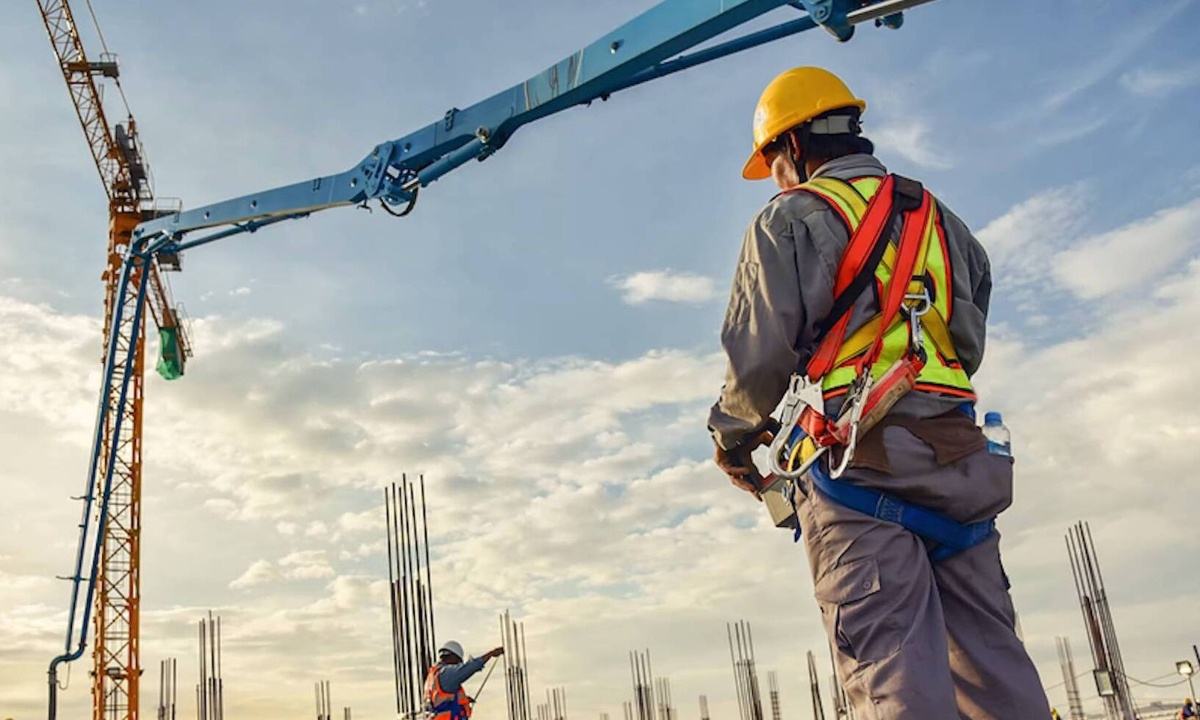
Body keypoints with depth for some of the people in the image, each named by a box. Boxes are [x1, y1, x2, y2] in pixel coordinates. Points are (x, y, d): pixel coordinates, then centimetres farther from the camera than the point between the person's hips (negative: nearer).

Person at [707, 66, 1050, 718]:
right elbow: (968, 345, 23)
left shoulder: (791, 219, 2)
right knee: (992, 660, 7)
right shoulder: (939, 218, 24)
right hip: (959, 456, 6)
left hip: (859, 462, -6)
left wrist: (733, 434, 10)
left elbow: (761, 352, -6)